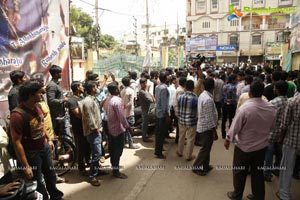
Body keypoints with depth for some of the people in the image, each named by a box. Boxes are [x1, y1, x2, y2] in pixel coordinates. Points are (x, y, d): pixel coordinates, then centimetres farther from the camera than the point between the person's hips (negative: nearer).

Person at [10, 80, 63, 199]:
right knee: (39, 183, 13)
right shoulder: (17, 115, -29)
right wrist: (25, 166, -23)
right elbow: (17, 143, -26)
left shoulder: (37, 106, -5)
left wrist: (48, 140, 18)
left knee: (50, 174, 26)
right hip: (32, 153, -8)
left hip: (45, 147, 8)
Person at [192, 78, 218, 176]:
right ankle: (196, 167, 17)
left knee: (206, 147, 20)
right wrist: (214, 131, -16)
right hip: (207, 127, -9)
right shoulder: (208, 99, -27)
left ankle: (205, 166, 33)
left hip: (203, 126, 9)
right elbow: (209, 118, -24)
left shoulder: (202, 95, 3)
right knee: (205, 148, 5)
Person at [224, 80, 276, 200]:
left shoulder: (244, 108, -25)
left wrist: (228, 139, -1)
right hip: (262, 146, 4)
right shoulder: (271, 108, -10)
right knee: (258, 173, 19)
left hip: (244, 147, -4)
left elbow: (235, 127, -17)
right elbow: (272, 127, 4)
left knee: (240, 173, 15)